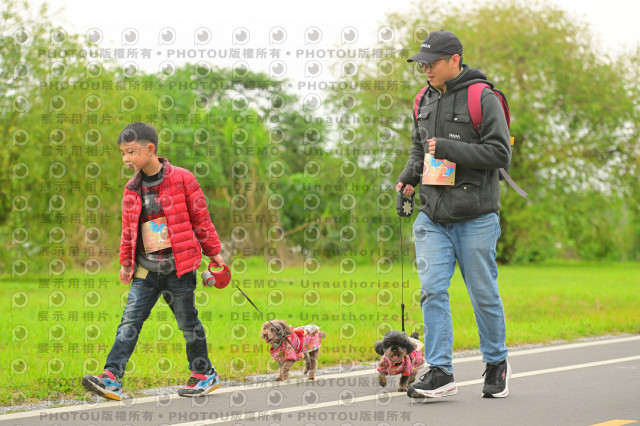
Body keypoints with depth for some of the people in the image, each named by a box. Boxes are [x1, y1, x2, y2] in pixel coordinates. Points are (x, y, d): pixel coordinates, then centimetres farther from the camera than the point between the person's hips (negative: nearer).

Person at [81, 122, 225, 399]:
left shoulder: (181, 179, -6)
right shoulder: (132, 189, 8)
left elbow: (200, 217, 1)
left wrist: (213, 252, 6)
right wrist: (126, 262, 19)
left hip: (178, 267, -4)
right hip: (146, 270, 4)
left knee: (188, 322, 6)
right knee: (130, 320, -5)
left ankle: (204, 375, 21)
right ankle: (111, 378, -10)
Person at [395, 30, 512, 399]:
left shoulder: (483, 99, -8)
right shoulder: (425, 100, 12)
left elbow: (500, 153, -14)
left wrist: (449, 148, -19)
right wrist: (409, 176, 6)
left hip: (475, 218, -5)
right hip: (433, 216, 5)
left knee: (484, 293, 5)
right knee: (432, 289, -6)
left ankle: (497, 363, 24)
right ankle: (440, 372, -5)